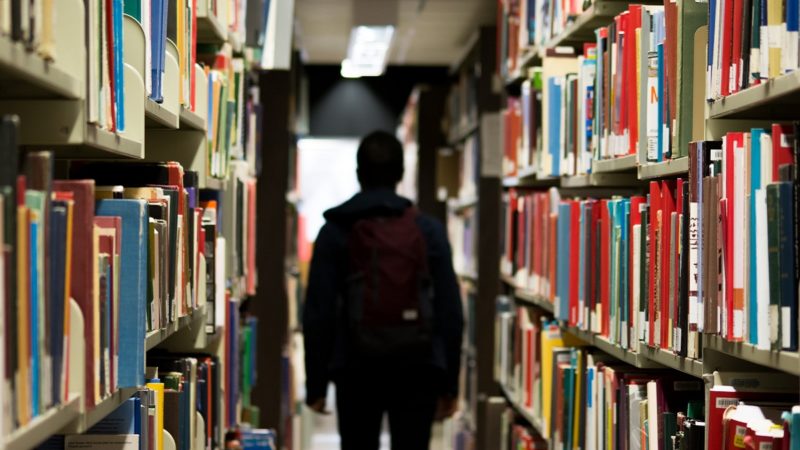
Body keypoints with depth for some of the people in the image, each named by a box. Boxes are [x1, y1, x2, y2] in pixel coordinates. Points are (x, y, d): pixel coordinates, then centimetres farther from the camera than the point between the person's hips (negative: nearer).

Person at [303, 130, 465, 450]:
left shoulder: (335, 231, 0)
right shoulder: (429, 231, 2)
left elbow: (317, 313, -3)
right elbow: (450, 312, 0)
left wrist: (315, 384, 4)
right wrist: (449, 384, 6)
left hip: (357, 369, 0)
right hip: (416, 370, 0)